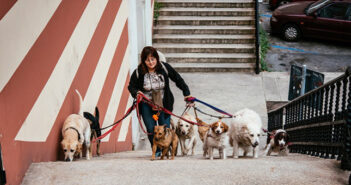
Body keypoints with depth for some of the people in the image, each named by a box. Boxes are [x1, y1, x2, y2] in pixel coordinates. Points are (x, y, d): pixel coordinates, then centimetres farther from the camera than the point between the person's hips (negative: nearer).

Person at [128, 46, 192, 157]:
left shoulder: (164, 68, -12)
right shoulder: (139, 72, -13)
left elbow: (178, 80, 0)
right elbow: (131, 86, 1)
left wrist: (186, 93, -3)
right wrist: (136, 93, -20)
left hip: (164, 104, 0)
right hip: (146, 104, 0)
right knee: (151, 129, -2)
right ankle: (156, 151, 21)